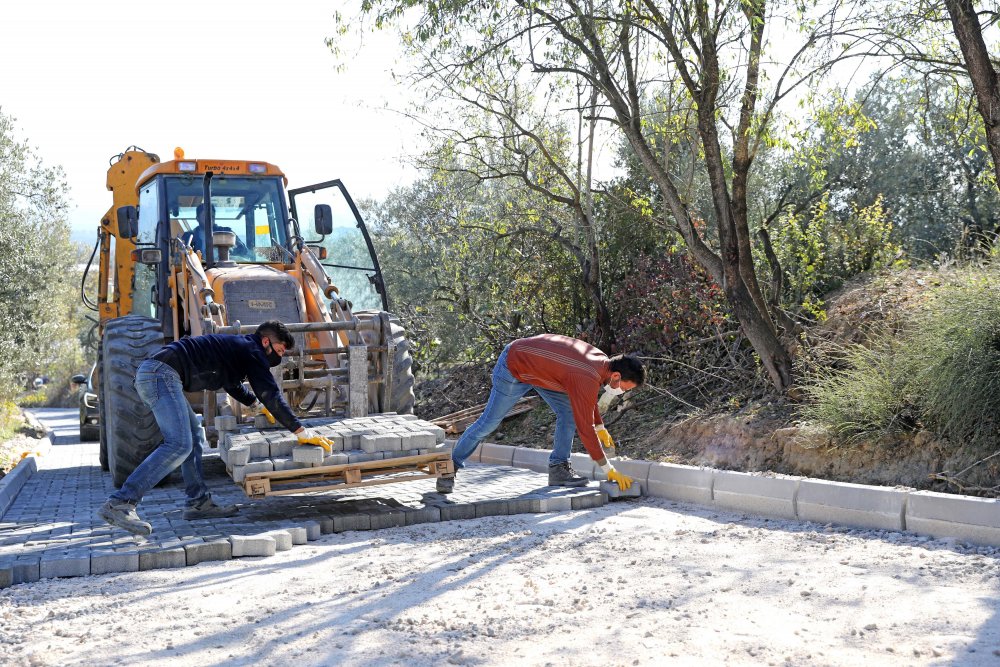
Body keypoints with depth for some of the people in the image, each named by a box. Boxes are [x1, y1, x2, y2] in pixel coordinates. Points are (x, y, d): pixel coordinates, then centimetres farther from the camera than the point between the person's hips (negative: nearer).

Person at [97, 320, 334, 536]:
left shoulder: (237, 347, 29)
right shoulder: (252, 351, 0)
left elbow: (233, 383, 50)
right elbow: (271, 394, -6)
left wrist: (257, 404, 63)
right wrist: (301, 432, -3)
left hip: (149, 374, 11)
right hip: (162, 374, -11)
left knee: (194, 437, 15)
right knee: (178, 445, -20)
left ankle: (199, 502, 13)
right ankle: (119, 504, -27)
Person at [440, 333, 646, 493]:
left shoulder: (601, 360, -7)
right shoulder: (586, 379, -34)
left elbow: (588, 397, 16)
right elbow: (584, 427, -30)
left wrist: (600, 427, 22)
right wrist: (608, 469, -23)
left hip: (536, 366, 9)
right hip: (513, 367, -9)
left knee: (569, 411, -2)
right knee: (489, 422, -3)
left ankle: (558, 468, 0)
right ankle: (451, 467, 10)